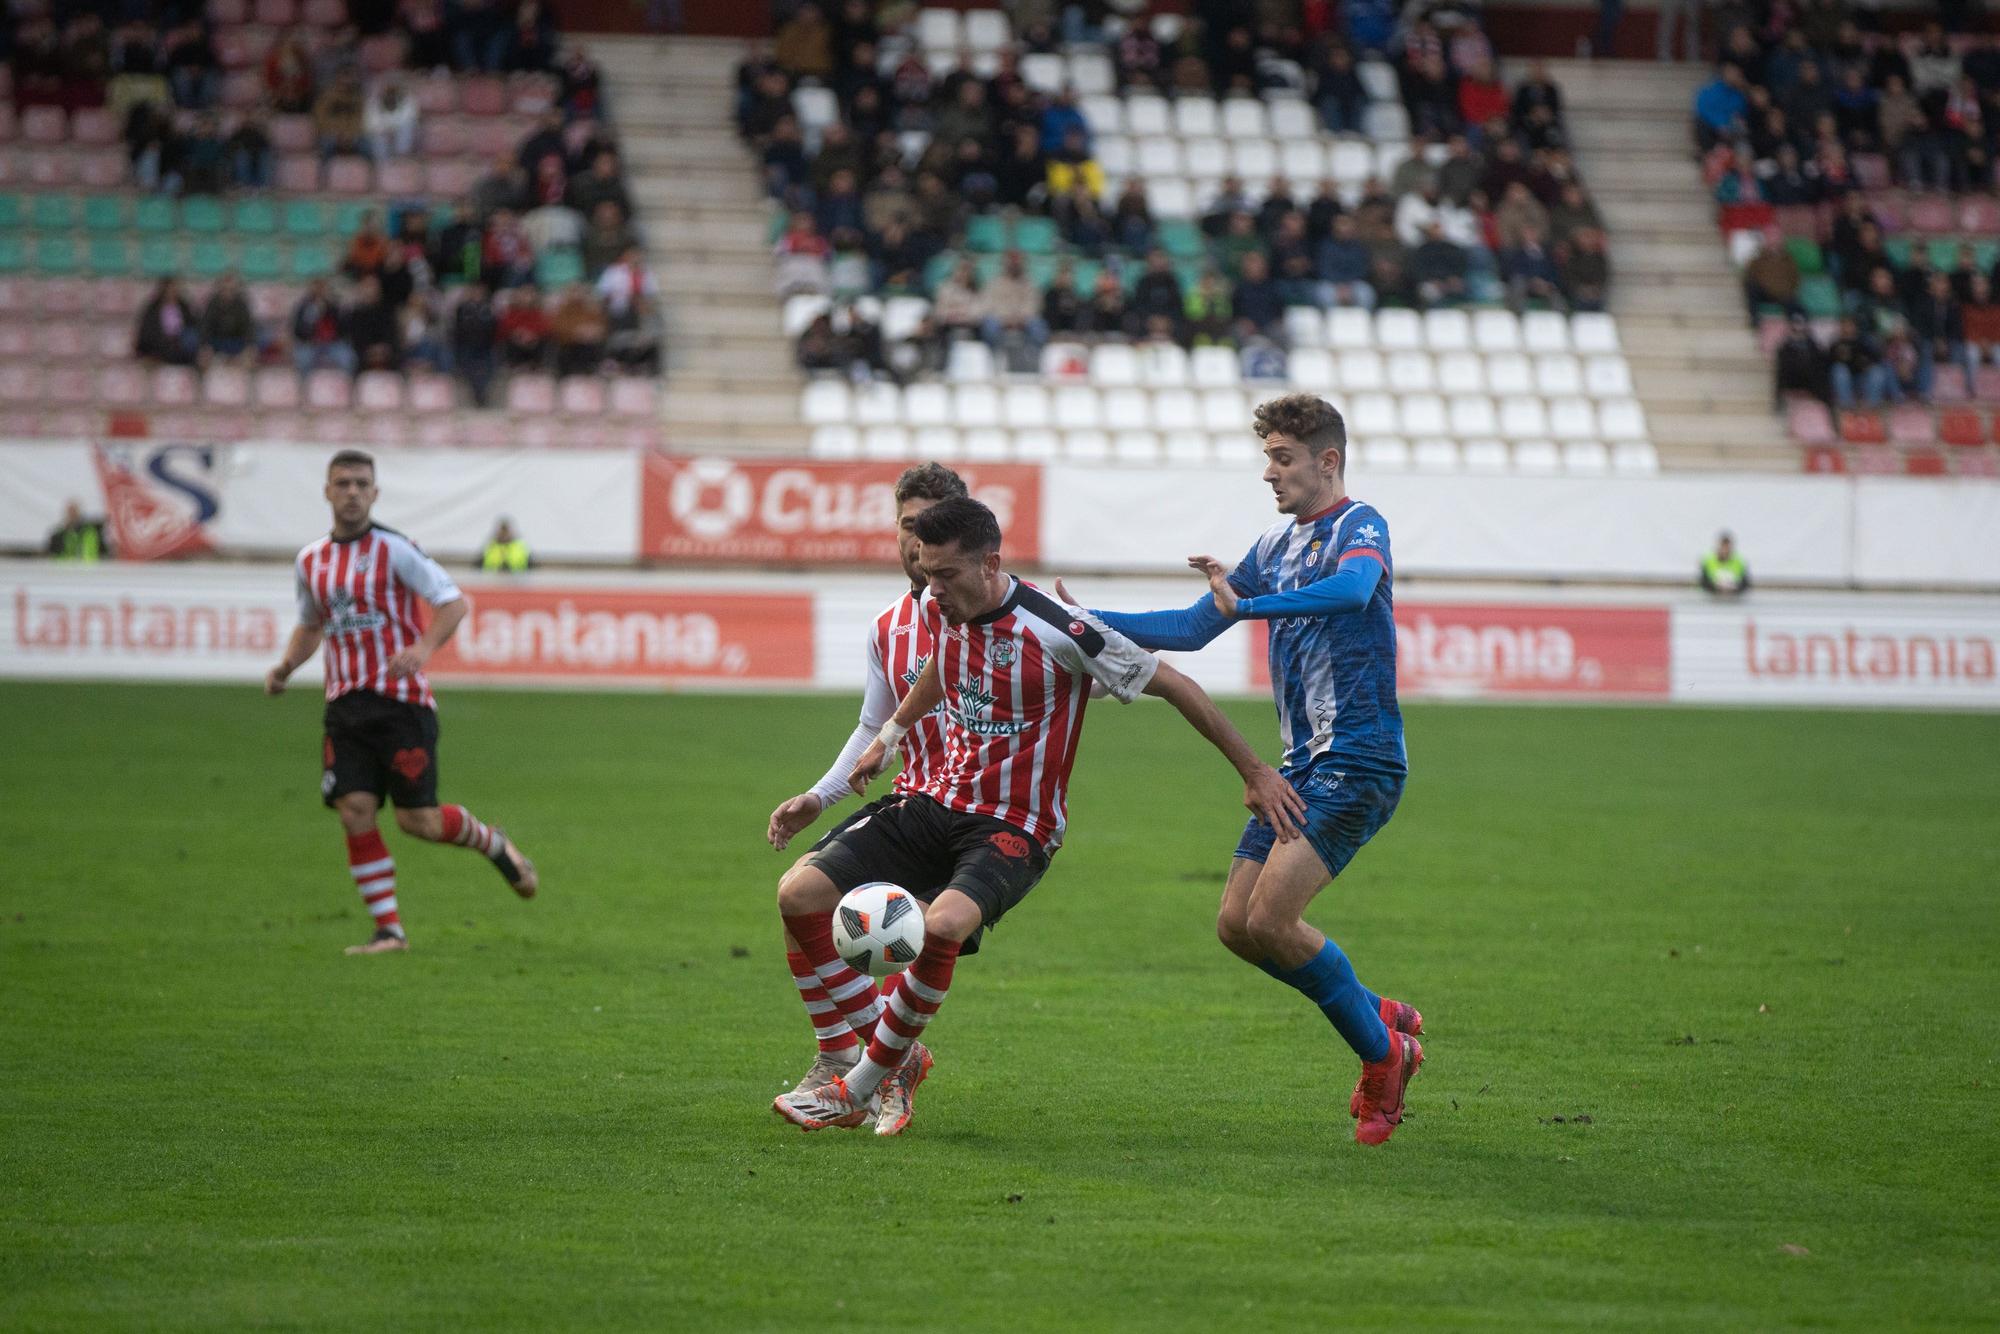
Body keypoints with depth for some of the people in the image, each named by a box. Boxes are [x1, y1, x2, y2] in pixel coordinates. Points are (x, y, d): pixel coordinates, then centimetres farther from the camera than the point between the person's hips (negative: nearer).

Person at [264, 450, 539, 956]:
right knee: (354, 811, -8)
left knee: (419, 820, -7)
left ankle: (495, 844, 24)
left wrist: (423, 649, -25)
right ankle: (389, 930, 0)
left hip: (401, 701, -5)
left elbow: (453, 602, -8)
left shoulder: (394, 549, -6)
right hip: (346, 705, 5)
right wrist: (285, 666, 8)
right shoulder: (310, 560, 11)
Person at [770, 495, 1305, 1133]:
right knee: (799, 893, -10)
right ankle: (895, 1051, 4)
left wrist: (1254, 773, -8)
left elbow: (1173, 686, -11)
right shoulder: (938, 607, 0)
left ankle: (857, 1091, -18)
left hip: (1014, 831, -7)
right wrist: (890, 734, 36)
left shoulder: (1057, 630, -19)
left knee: (942, 925, -36)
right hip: (937, 805, 7)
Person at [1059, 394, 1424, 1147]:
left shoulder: (1358, 526, -8)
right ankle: (1383, 1024, 19)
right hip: (1302, 765, 9)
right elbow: (1192, 629, 23)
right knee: (1237, 926, 3)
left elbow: (1353, 589, -32)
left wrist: (1246, 604, -34)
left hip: (1358, 761, -9)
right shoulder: (1276, 545, 17)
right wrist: (1095, 624, 15)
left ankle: (1381, 1054, 1)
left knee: (1269, 919, -18)